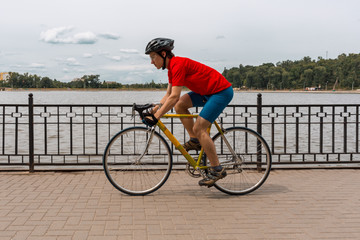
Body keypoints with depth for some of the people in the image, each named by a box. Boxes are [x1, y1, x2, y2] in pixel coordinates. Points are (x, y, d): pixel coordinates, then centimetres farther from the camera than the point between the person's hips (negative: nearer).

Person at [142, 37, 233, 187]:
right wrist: (153, 110, 4)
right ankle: (195, 141, 10)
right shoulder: (172, 67, 9)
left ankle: (217, 170, -6)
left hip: (222, 92, -9)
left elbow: (174, 97, -28)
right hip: (208, 92, 9)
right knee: (180, 105, 2)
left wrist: (155, 118, -27)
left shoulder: (178, 64, -21)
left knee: (198, 128, -13)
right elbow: (168, 95, 14)